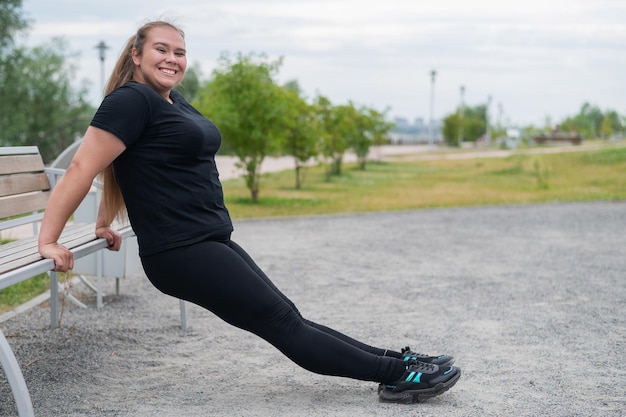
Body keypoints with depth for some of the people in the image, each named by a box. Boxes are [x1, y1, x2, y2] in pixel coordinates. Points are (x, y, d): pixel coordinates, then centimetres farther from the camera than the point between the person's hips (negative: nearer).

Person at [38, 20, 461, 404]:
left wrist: (105, 225, 27)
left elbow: (131, 165, 25)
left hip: (212, 242, 9)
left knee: (286, 319, 10)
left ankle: (393, 360, 11)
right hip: (180, 252, -9)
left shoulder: (171, 100, 15)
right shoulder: (132, 100, -13)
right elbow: (82, 168, -16)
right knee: (284, 324, -3)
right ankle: (397, 373, 1)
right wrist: (48, 241, -17)